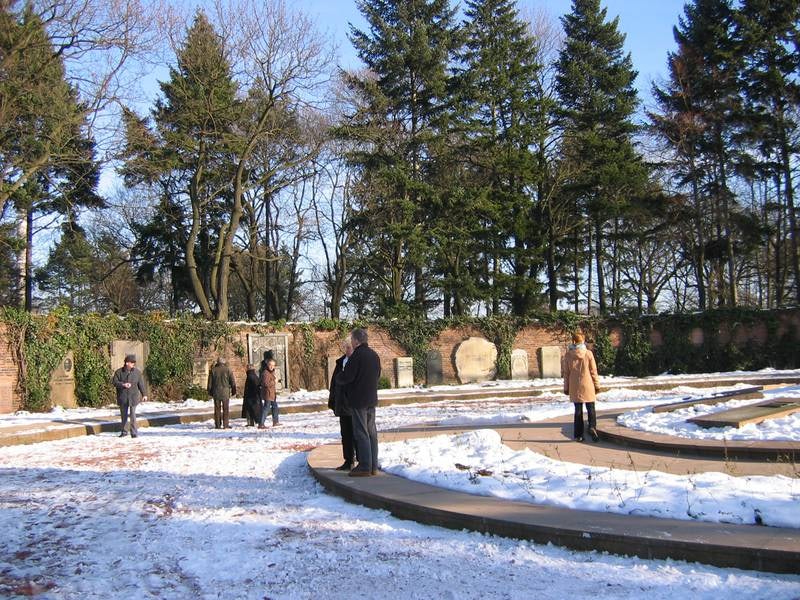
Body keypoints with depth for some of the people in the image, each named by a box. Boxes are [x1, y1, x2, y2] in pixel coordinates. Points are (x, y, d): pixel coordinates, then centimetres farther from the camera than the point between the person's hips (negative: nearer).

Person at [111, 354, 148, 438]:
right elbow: (114, 382, -3)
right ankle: (124, 431, 23)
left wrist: (144, 394, 3)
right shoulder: (119, 372, 1)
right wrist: (123, 385, -17)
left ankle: (134, 432, -5)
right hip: (122, 397, 1)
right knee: (123, 415, 10)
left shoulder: (137, 372, 3)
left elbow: (141, 384, 6)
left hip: (133, 396, -1)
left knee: (132, 414, -8)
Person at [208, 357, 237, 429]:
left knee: (217, 409, 6)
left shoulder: (213, 370, 4)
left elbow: (210, 382, 7)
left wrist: (210, 392, 15)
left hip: (216, 392, 2)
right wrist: (233, 391, 9)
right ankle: (225, 425, -2)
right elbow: (232, 382, 0)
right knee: (225, 409, 2)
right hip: (225, 392, -2)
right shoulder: (228, 370, -1)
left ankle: (217, 425, 6)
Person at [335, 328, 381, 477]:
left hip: (358, 400, -8)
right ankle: (373, 466, 15)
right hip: (372, 399, 8)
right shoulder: (374, 355, 10)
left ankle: (365, 467, -5)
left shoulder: (356, 356, -16)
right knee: (371, 432, 11)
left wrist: (338, 378, 4)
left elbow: (346, 377, -17)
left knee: (361, 433, -5)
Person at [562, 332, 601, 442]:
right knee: (590, 408, 9)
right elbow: (593, 371, -3)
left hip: (574, 387, 2)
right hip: (587, 386, -2)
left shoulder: (568, 355, -4)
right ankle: (592, 427, -14)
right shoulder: (588, 353, -8)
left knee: (578, 410, 9)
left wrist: (566, 387, 9)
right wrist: (597, 385, 6)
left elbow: (566, 373, 1)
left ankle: (578, 434, 9)